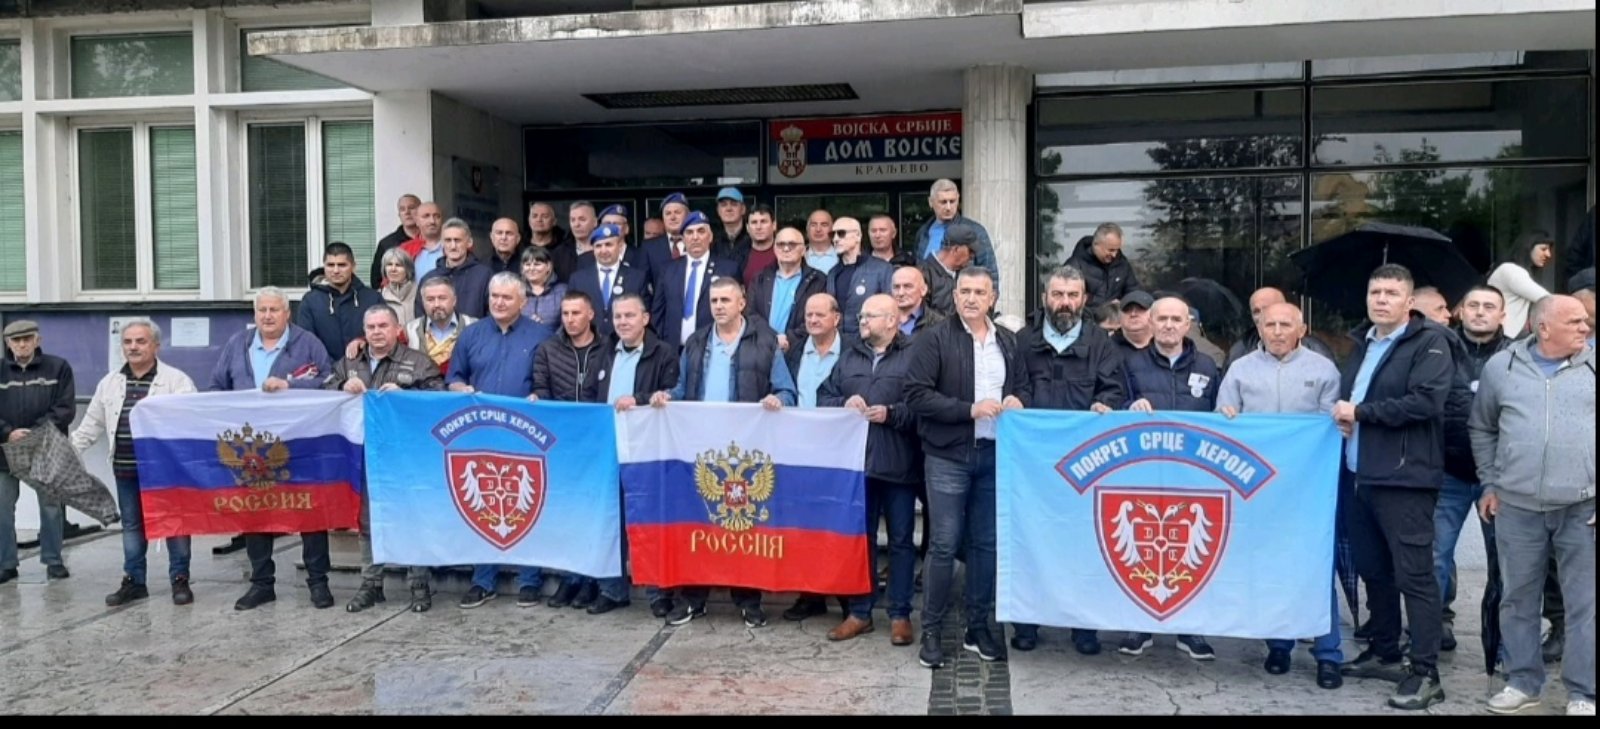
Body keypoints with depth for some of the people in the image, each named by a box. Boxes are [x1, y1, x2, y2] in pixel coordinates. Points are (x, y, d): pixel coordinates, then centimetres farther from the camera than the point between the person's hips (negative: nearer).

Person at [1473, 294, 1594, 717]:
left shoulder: (1591, 365, 1)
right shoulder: (1501, 366, 5)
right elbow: (1482, 428, 14)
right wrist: (1490, 484, 10)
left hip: (1583, 507, -1)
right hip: (1516, 506, 1)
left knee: (1584, 604, 4)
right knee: (1518, 598, 10)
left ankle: (1583, 693, 17)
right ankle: (1523, 682, 25)